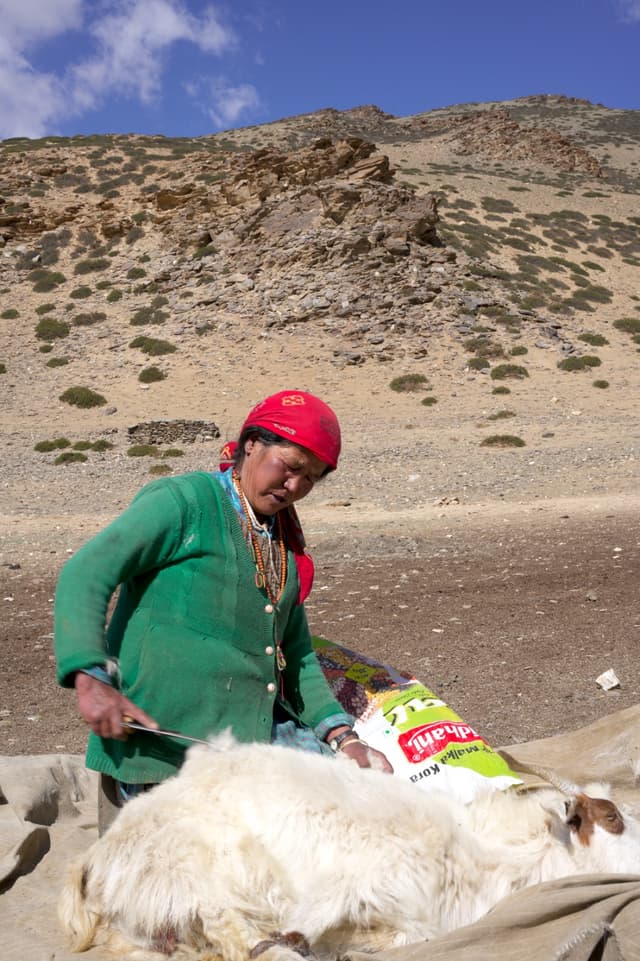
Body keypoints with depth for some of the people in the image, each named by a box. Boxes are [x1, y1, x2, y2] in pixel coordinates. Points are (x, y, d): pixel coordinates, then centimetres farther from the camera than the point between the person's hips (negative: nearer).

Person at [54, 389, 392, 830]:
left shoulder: (287, 540, 16)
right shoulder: (183, 501, -7)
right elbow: (85, 574, -14)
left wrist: (340, 735, 7)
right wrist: (92, 677, -26)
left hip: (259, 734, 6)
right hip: (161, 736, -6)